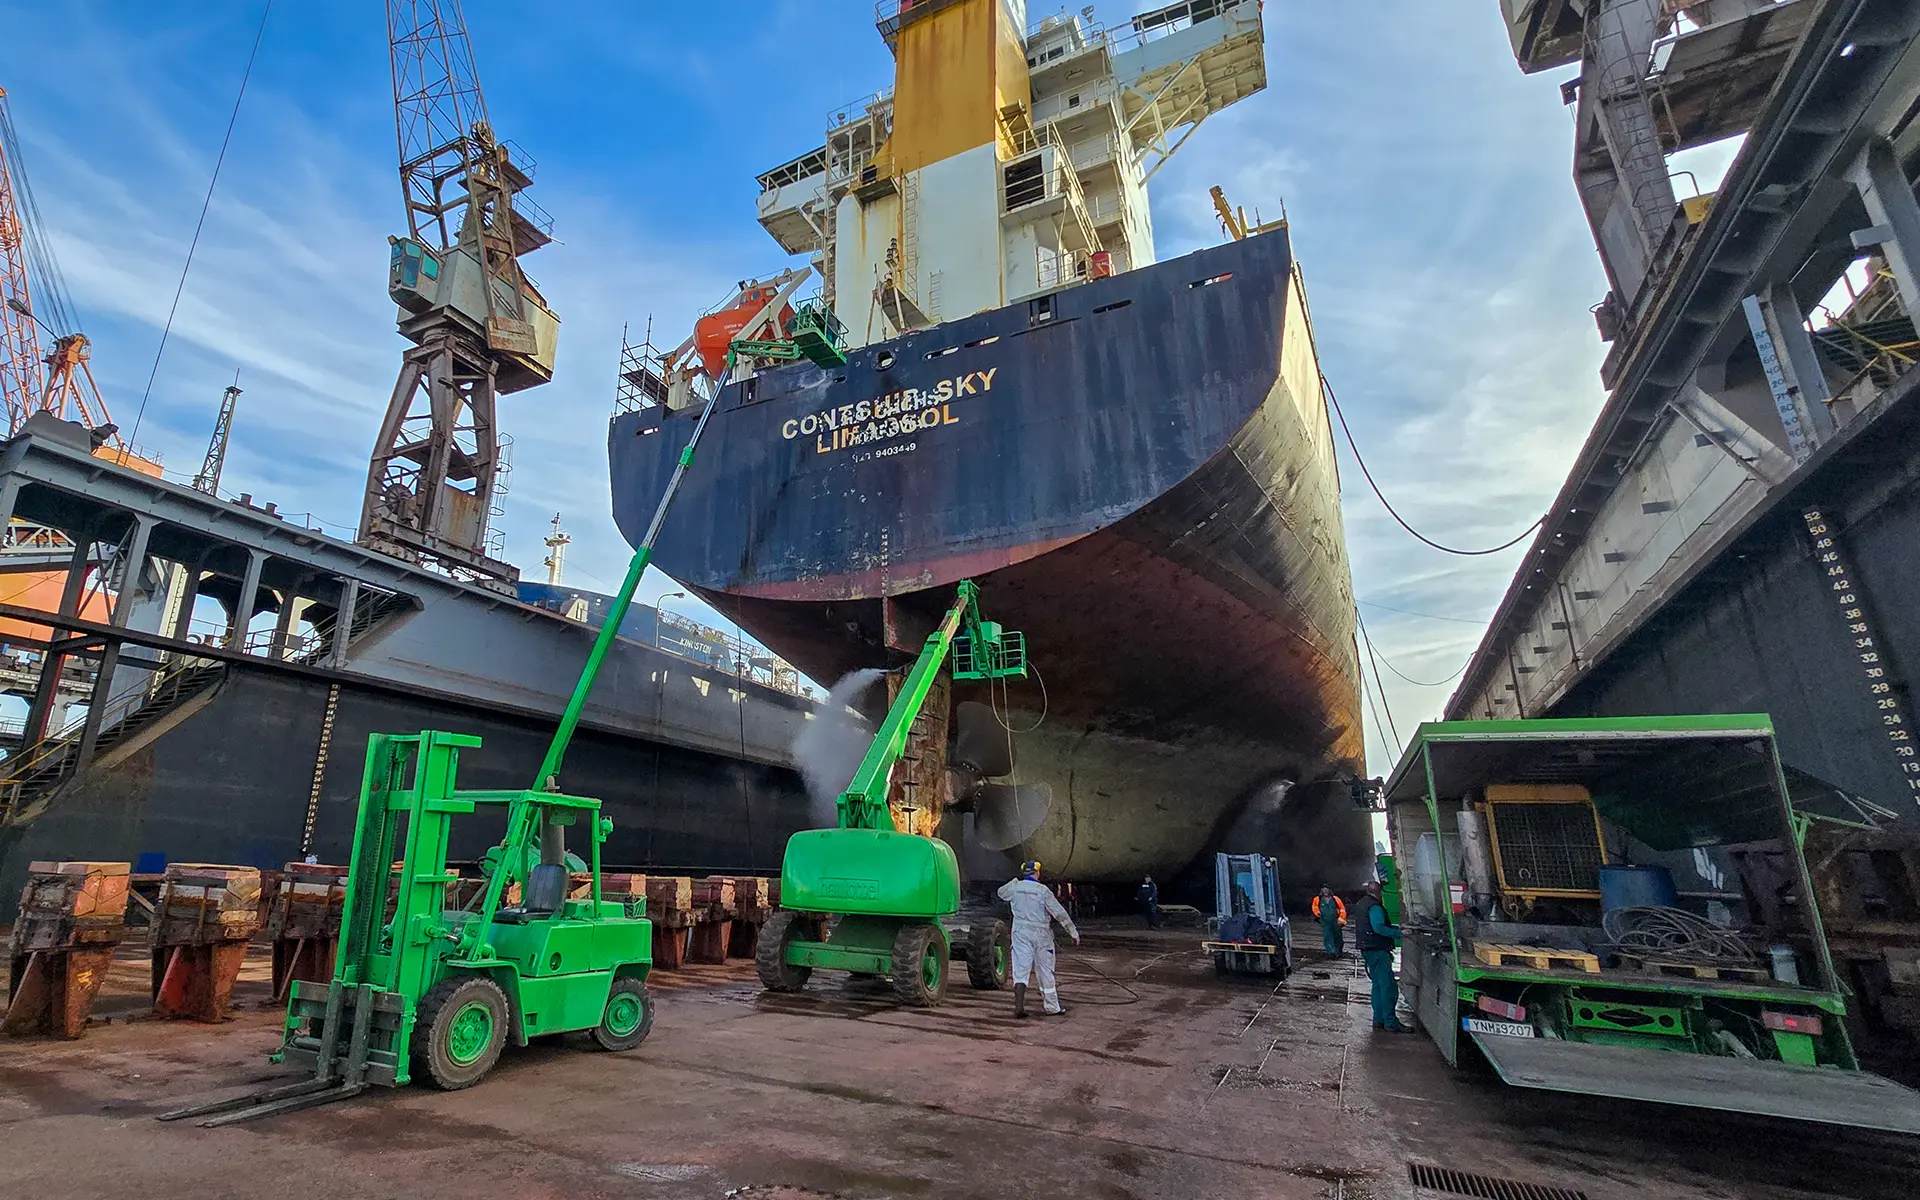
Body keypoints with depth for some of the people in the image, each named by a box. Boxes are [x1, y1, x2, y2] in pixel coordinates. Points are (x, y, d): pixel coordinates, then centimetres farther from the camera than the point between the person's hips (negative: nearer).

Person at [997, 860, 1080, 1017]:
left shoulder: (1015, 887, 1)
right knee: (1045, 971, 10)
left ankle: (1019, 1006, -12)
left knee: (1021, 969, 1)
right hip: (1041, 934, -2)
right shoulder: (1043, 890, -9)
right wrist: (1073, 932, -4)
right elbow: (1059, 913, -9)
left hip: (1021, 933, 2)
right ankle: (1052, 1007, 20)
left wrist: (1016, 880, 23)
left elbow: (1001, 892, 23)